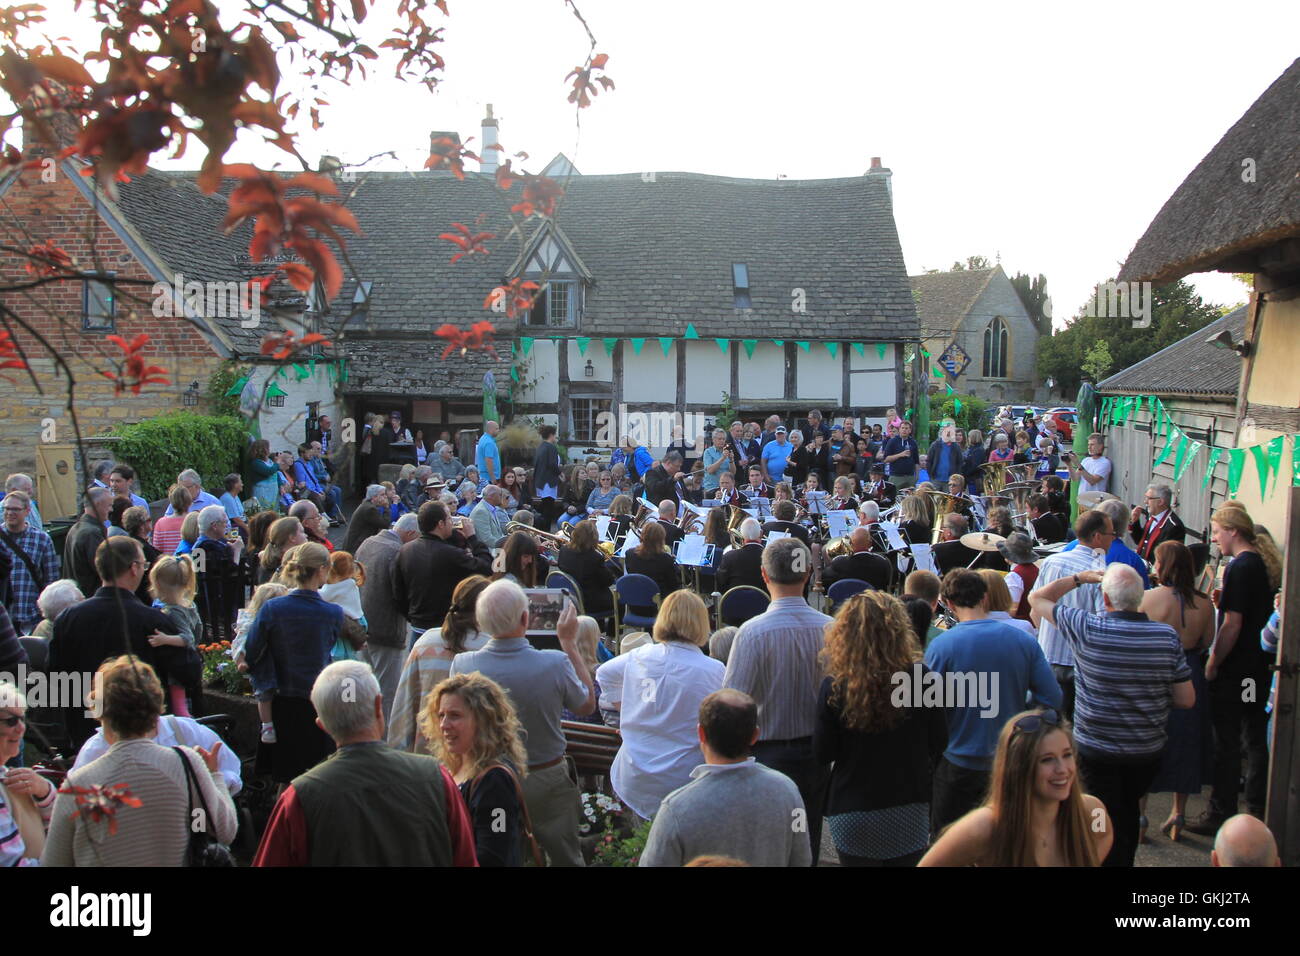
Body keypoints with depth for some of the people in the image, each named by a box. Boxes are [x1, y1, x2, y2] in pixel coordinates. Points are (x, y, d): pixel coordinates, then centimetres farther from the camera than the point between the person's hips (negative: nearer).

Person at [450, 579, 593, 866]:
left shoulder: (462, 665, -21)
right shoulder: (555, 664, -26)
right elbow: (587, 704, -5)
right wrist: (569, 642, 0)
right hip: (546, 783, -1)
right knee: (565, 858, 21)